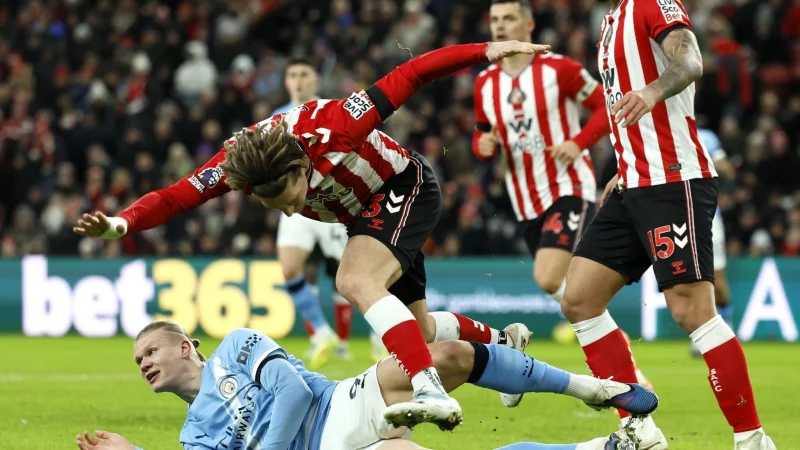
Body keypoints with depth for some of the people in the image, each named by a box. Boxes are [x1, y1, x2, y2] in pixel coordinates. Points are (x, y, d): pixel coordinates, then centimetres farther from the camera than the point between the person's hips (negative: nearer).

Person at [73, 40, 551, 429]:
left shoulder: (332, 127, -37)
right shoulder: (236, 161, -24)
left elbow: (406, 78, -28)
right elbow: (174, 197, -26)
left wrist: (486, 51, -27)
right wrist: (120, 224, -46)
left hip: (406, 185, -7)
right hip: (368, 213, 7)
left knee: (357, 281, -31)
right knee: (417, 331, 15)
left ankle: (433, 393, -41)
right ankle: (503, 340, 44)